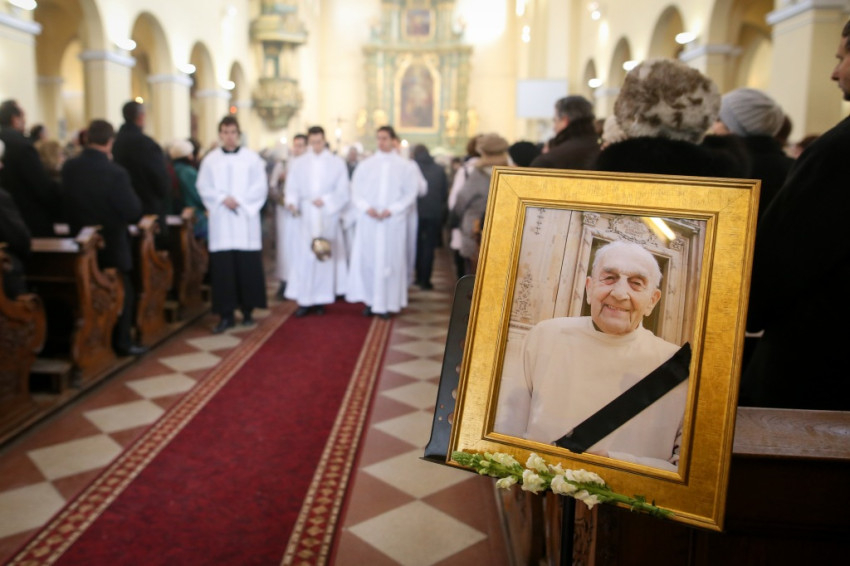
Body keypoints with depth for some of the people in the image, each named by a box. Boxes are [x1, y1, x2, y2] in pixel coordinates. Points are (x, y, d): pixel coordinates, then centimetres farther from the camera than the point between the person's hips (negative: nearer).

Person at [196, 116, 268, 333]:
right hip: (221, 221, 1)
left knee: (248, 267, 1)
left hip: (246, 220, -1)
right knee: (222, 268, -2)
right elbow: (203, 187, 3)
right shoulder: (210, 159, 7)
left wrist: (239, 200, -12)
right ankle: (226, 314, 4)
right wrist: (223, 199, -12)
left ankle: (248, 310, 14)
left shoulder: (251, 158, 4)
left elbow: (260, 187, -1)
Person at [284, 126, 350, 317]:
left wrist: (325, 201, -13)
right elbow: (292, 188, 5)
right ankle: (304, 300, -1)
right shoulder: (299, 163, 8)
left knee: (325, 256, 2)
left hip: (328, 217, 0)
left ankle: (321, 299, 9)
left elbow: (343, 192, 1)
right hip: (306, 216, 1)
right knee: (304, 257, -5)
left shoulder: (337, 163, 4)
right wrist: (292, 202, -15)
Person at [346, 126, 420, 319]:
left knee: (390, 260, 0)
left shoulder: (404, 166, 2)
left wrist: (391, 210, -11)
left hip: (393, 221, -1)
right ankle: (370, 300, 10)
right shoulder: (365, 164, 6)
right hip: (368, 220, 2)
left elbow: (410, 193, 1)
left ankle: (387, 303, 7)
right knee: (367, 259, 0)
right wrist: (367, 208, -11)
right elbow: (356, 191, 6)